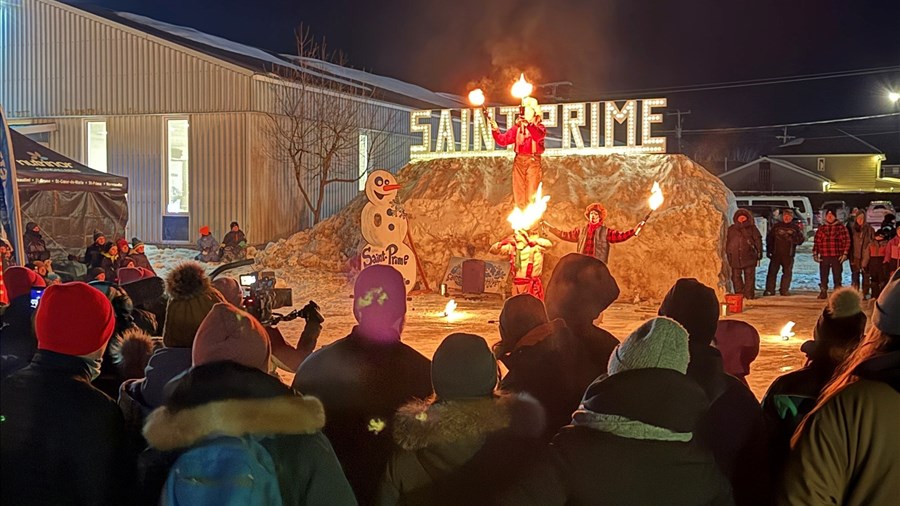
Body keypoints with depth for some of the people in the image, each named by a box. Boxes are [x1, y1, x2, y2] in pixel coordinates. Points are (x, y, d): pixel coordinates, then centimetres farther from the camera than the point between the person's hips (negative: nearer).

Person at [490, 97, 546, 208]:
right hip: (519, 160, 4)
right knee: (518, 190, 5)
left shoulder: (539, 127, 4)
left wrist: (528, 124, -38)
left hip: (533, 160, -4)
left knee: (531, 192, -8)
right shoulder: (517, 128, 15)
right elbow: (503, 140, 7)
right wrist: (495, 130, -11)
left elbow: (538, 136, -21)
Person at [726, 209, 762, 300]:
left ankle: (749, 294, 2)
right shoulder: (731, 229, 12)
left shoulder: (752, 228, 6)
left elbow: (758, 241, 5)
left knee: (749, 276, -1)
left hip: (749, 257, -2)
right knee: (736, 276, 2)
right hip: (735, 257, 2)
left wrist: (759, 253, 0)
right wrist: (728, 254, 13)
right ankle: (739, 294, 8)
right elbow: (728, 242, 17)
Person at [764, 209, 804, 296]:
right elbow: (769, 238, 11)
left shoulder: (795, 227, 6)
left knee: (787, 272, 4)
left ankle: (784, 289, 13)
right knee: (772, 272, -2)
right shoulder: (776, 226, 8)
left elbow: (800, 240, 1)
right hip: (775, 254, 0)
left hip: (788, 255, 0)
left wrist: (792, 238, -18)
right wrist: (768, 250, 5)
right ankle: (769, 290, 1)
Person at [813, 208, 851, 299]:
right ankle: (823, 292, 13)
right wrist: (815, 253, 4)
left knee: (837, 276, 3)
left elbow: (847, 241, -1)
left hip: (837, 257, -2)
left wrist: (845, 253, -7)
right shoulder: (821, 228, 11)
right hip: (824, 256, 2)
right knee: (823, 276, 5)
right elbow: (816, 241, 11)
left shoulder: (841, 227, 2)